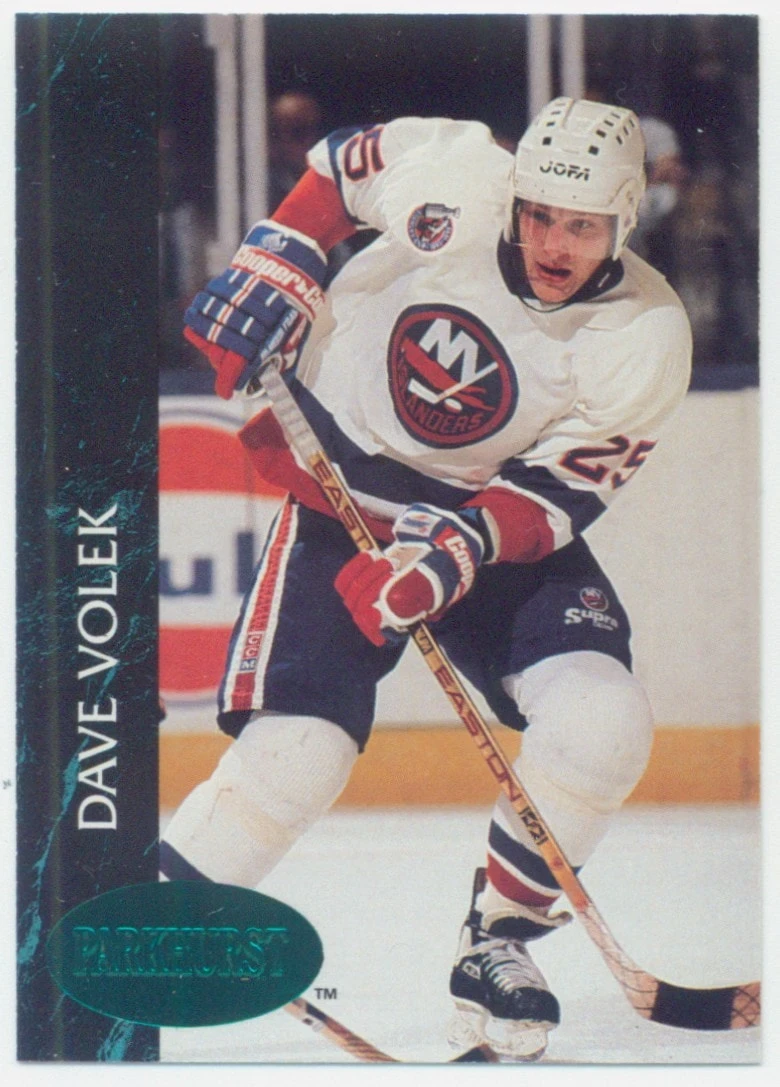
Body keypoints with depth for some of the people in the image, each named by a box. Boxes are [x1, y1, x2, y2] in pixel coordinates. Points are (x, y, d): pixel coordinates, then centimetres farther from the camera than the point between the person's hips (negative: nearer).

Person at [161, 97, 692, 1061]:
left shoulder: (645, 337, -16)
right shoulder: (455, 180, -19)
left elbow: (558, 494, -18)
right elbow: (341, 163, 3)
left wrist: (452, 553, -34)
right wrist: (278, 263, -8)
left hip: (502, 514, 2)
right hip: (343, 479, -1)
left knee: (600, 722, -20)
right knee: (297, 750, -19)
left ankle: (497, 944, 1)